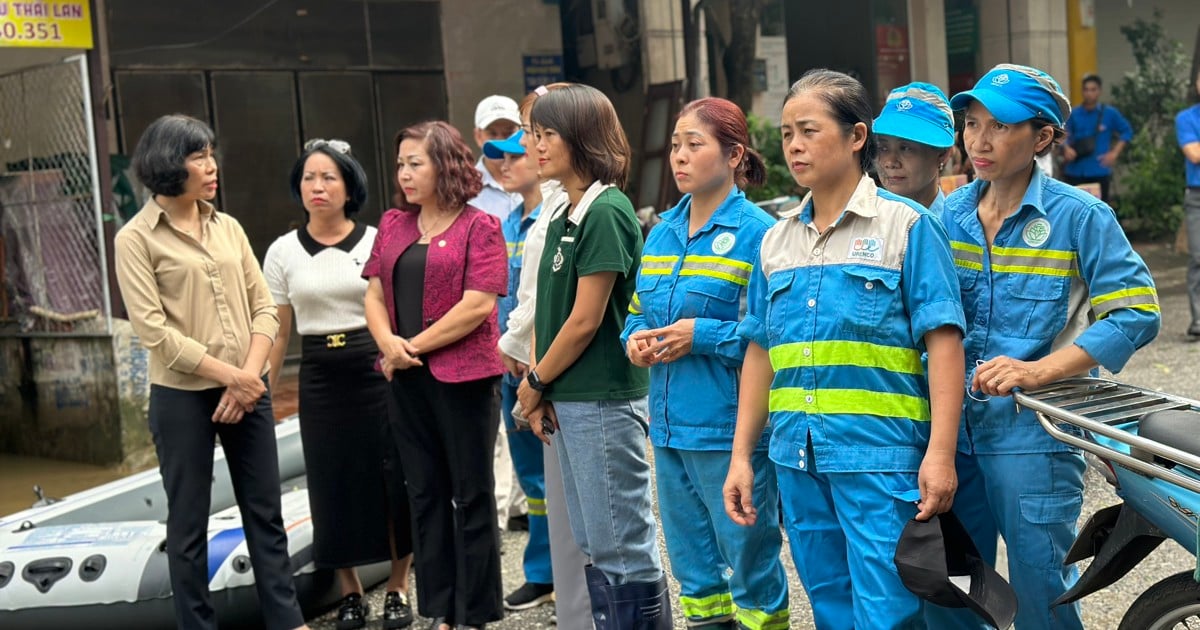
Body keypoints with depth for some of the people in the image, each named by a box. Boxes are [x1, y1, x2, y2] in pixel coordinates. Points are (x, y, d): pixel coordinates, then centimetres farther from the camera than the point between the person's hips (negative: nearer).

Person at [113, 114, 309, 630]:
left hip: (248, 390, 5)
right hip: (182, 397, -4)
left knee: (266, 513, 10)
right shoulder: (136, 239, -6)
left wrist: (250, 377, -9)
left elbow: (263, 307, 6)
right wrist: (230, 376, -15)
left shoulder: (227, 226, 9)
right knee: (189, 523, 5)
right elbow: (154, 331, -13)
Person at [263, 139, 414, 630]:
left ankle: (398, 589, 16)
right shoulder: (283, 252, 4)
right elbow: (277, 332, 7)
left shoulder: (376, 241, -2)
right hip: (319, 380, 2)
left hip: (376, 370, -2)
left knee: (393, 480, 0)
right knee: (333, 485, 6)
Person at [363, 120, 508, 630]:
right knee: (426, 495, 11)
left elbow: (478, 304, -14)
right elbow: (374, 294, 10)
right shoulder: (392, 225, 12)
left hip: (462, 376, -6)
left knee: (471, 497, 3)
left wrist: (415, 346, -12)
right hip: (406, 380, 6)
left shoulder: (478, 226, -5)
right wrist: (388, 343, -10)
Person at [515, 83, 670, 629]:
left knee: (624, 546, 0)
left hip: (603, 403, -9)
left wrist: (535, 383, -5)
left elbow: (585, 321, -16)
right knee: (596, 545, 16)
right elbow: (546, 311, 12)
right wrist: (538, 390, 2)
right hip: (566, 401, 9)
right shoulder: (562, 219, 13)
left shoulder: (606, 213, -14)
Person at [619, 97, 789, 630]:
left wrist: (703, 335, -21)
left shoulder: (756, 232, -11)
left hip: (729, 426, -7)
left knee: (749, 556, 5)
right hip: (670, 424, 7)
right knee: (689, 554, 18)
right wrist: (636, 338, -2)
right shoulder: (662, 232, 11)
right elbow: (638, 311, 19)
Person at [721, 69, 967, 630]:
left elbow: (943, 341, -7)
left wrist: (940, 453, -14)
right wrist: (741, 456, 11)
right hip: (798, 457, 5)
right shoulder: (776, 240, 12)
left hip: (880, 456, -5)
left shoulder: (905, 225, -3)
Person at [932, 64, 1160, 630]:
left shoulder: (1079, 216, -7)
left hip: (1034, 430, -5)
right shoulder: (948, 215, 7)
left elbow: (1135, 314, -14)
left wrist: (1038, 371, -23)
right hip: (954, 426, 5)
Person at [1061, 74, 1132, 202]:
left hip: (1100, 172, 0)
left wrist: (1114, 153, 1)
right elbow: (1065, 136, 6)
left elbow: (1127, 131, 11)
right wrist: (1067, 148, -16)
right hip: (1075, 172, 0)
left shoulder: (1110, 113, 1)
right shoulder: (1074, 114, 2)